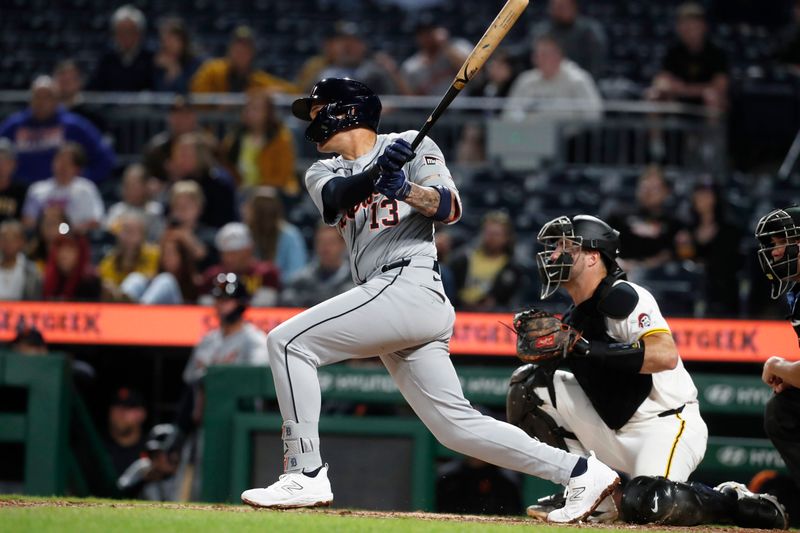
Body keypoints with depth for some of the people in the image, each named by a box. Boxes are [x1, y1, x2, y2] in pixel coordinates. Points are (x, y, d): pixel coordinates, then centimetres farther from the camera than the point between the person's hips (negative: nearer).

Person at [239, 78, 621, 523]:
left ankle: (306, 475, -17)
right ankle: (581, 471, 7)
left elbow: (450, 209, -9)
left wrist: (406, 189, -28)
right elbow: (337, 196, -3)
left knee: (289, 342, -15)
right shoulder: (325, 172, 22)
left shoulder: (412, 144, 5)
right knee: (456, 425, 4)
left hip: (409, 284, -7)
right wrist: (376, 172, -23)